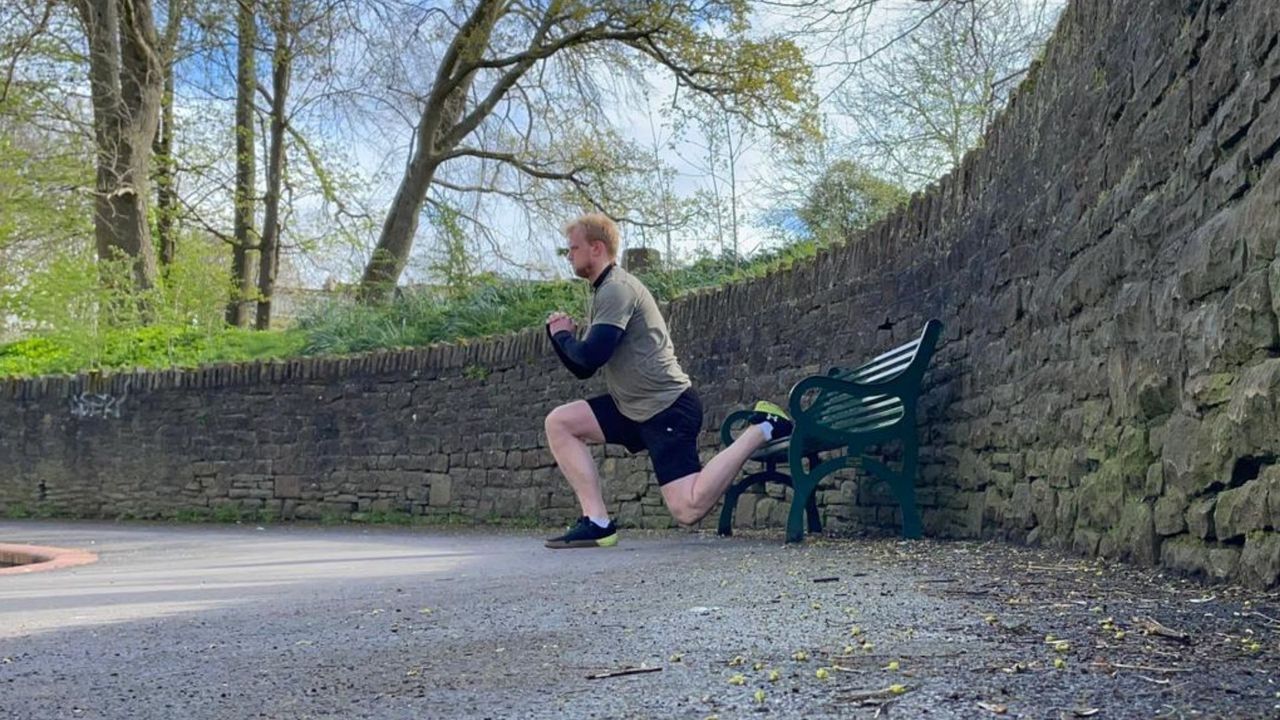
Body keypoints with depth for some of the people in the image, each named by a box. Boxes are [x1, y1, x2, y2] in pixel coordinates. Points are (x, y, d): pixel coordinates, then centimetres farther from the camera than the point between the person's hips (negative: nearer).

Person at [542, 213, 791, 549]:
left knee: (688, 509, -18)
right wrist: (562, 335, 3)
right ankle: (597, 522, -1)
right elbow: (583, 369, 20)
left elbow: (591, 357, -23)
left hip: (666, 407, -10)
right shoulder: (602, 293, 19)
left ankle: (760, 430, -5)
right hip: (634, 407, 10)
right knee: (559, 423, 4)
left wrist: (563, 335, -3)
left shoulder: (616, 288, -12)